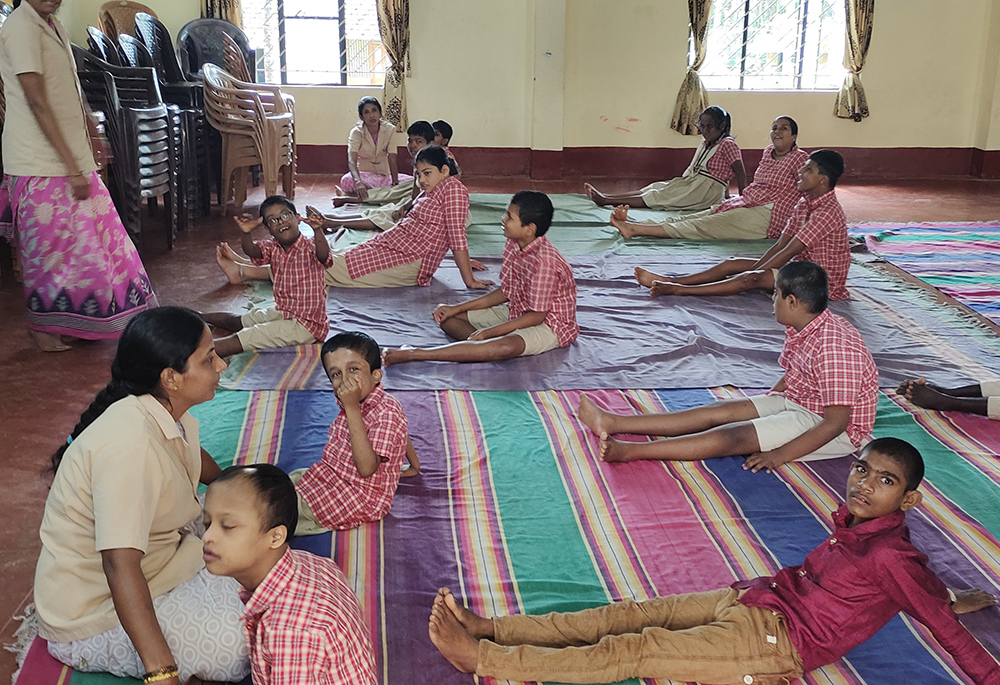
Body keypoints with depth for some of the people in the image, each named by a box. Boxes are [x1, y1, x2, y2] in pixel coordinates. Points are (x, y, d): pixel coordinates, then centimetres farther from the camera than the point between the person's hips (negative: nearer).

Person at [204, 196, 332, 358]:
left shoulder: (310, 247, -17)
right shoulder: (273, 248, 2)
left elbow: (323, 255, -40)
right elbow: (252, 251, -16)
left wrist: (318, 230, -60)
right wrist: (246, 234, -38)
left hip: (305, 326, -9)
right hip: (281, 312, 9)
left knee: (242, 339, -17)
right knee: (238, 321, 29)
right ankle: (200, 318, 53)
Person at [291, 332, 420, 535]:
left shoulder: (387, 412, -28)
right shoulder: (357, 401, -2)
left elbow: (366, 468, -37)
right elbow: (401, 432, 15)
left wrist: (352, 407, -39)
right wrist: (414, 466, 32)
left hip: (361, 498, -9)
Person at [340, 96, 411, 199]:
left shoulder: (389, 129, -5)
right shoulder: (356, 132, -12)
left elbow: (392, 159, -11)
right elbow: (351, 161, -27)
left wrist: (395, 182, -29)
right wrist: (358, 182, -47)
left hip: (384, 174, 3)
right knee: (346, 180, -36)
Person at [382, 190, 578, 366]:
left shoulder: (544, 261, -28)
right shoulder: (514, 245, -1)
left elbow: (537, 316, -24)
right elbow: (505, 293, 8)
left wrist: (489, 332, -24)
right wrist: (457, 308, 2)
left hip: (548, 325, -10)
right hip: (517, 313, 10)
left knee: (506, 347, -44)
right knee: (444, 315, 2)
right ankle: (482, 345, -27)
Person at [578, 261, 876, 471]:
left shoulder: (835, 348, -27)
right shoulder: (800, 331, 4)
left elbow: (836, 422, -27)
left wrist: (780, 455, -27)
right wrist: (763, 403, 8)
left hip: (834, 432, -9)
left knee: (733, 436, -24)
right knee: (721, 410, -6)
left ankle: (627, 451, -33)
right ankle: (614, 423, -11)